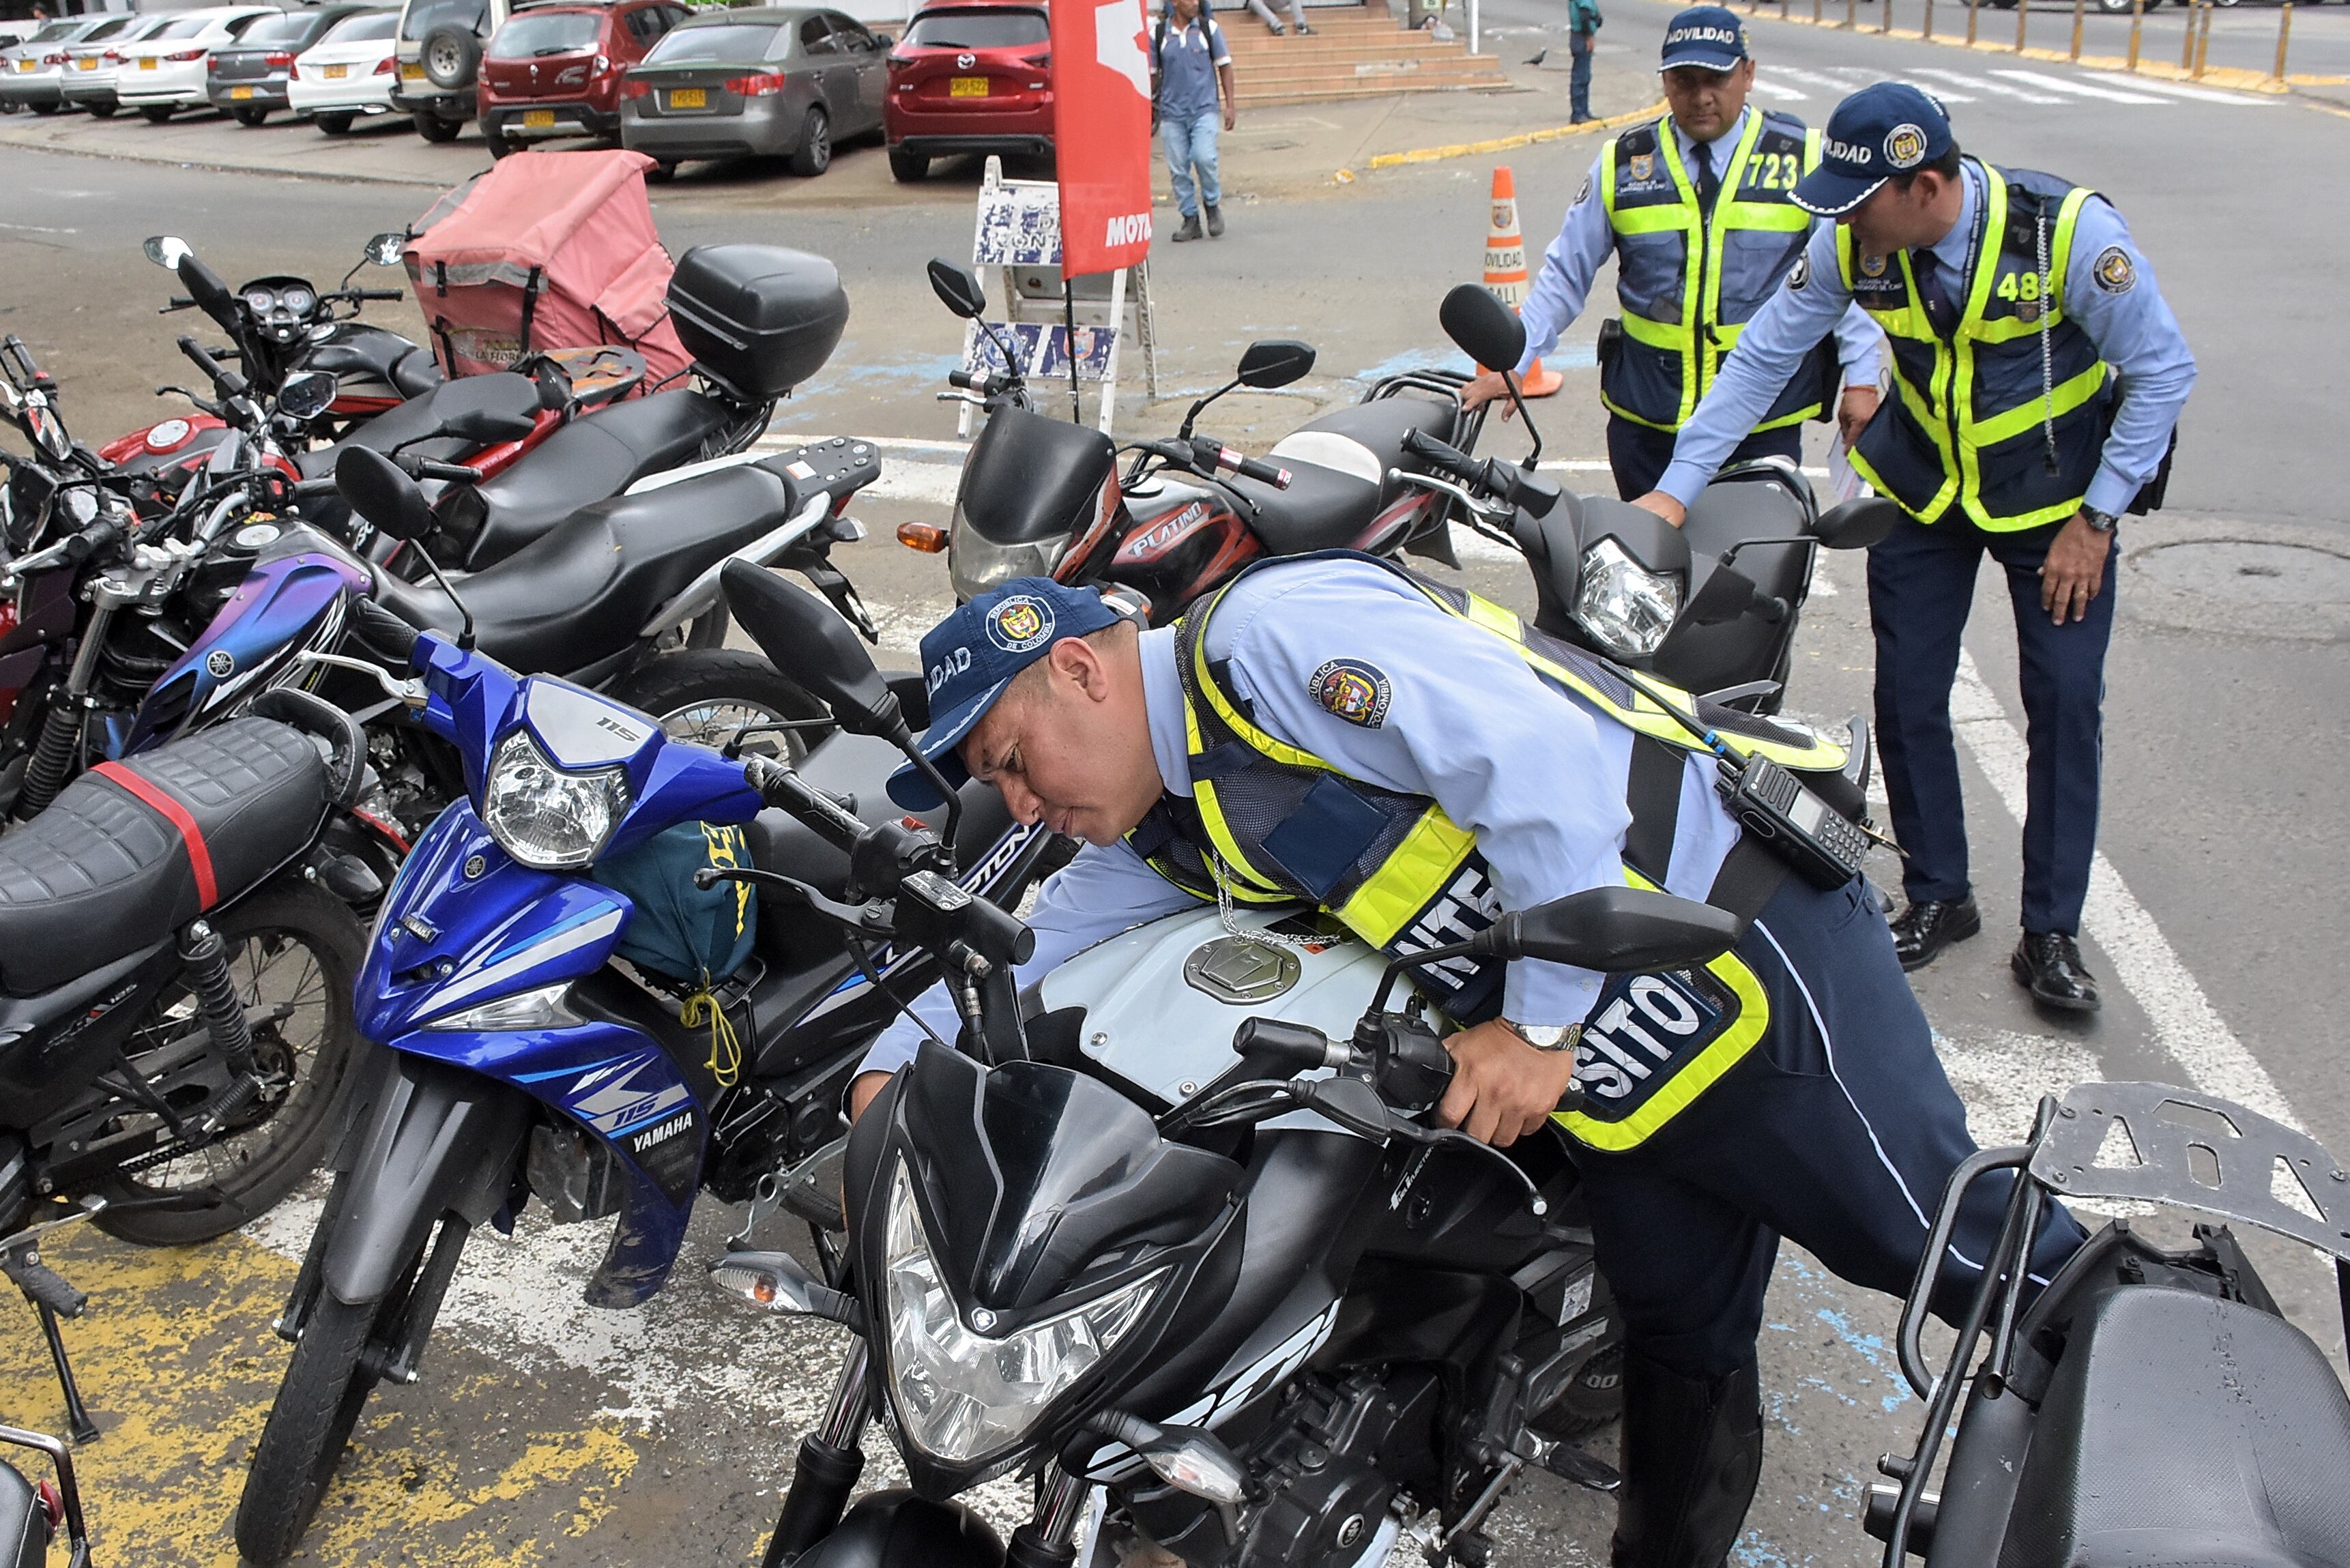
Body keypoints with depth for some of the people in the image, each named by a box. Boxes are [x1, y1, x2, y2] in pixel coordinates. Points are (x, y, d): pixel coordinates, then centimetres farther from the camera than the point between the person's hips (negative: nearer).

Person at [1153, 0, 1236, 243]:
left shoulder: (1209, 28, 3)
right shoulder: (1158, 33, 3)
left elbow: (1224, 66, 9)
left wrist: (1230, 104, 5)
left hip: (1204, 108, -1)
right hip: (1172, 112, 1)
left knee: (1204, 158, -19)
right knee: (1178, 168, 1)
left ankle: (1212, 204, 7)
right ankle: (1191, 220, 14)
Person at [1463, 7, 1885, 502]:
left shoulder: (1802, 159, 2)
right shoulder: (1622, 163, 5)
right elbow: (1566, 273, 6)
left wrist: (1861, 377, -3)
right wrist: (1510, 365, -2)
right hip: (1645, 421, 1)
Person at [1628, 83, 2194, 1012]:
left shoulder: (2070, 231, -26)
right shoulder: (1849, 247, -17)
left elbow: (2162, 372, -16)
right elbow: (1759, 360, -9)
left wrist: (2097, 518, -16)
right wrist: (1675, 490, -15)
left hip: (2057, 495, -3)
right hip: (1922, 490, 3)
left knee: (2065, 703, -5)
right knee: (1908, 700, 2)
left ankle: (2051, 932, 8)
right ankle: (1937, 898, 21)